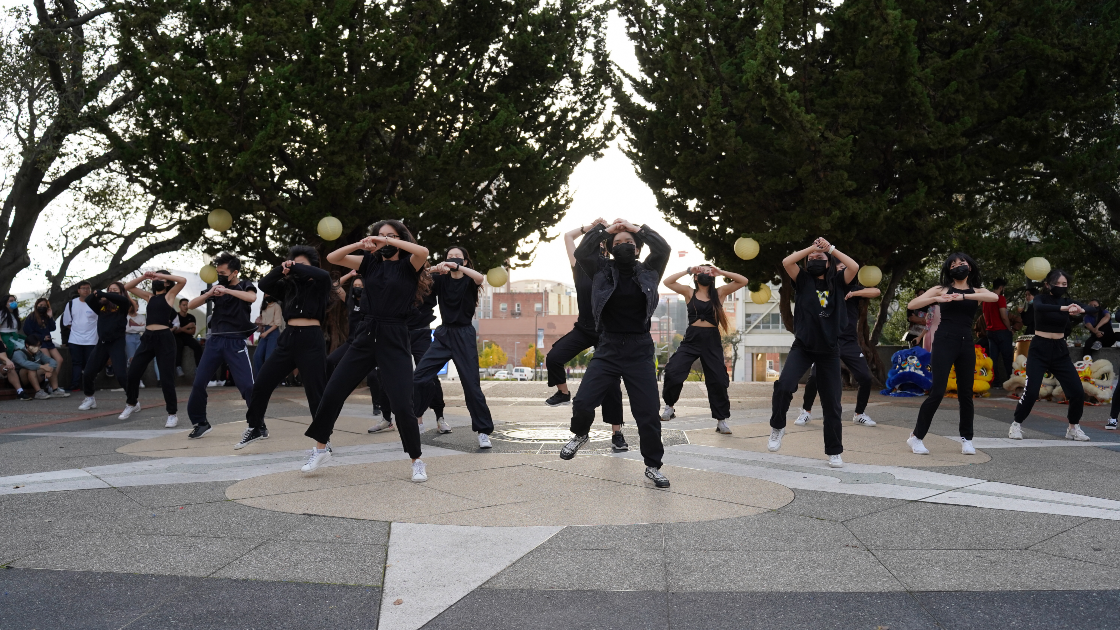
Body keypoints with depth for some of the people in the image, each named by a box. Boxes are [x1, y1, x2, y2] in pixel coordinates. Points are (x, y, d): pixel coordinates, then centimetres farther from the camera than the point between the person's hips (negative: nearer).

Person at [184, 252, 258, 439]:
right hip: (214, 341, 4)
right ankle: (200, 423, 20)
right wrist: (209, 294, -10)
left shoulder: (245, 286, 3)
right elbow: (190, 305, 5)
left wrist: (227, 290, -28)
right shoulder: (215, 287, 12)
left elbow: (252, 297, -21)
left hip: (236, 343, -4)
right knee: (198, 383, 3)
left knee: (247, 385, -11)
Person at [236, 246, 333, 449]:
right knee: (261, 384, 7)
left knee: (315, 393, -4)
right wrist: (281, 269, -6)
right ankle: (256, 428, 26)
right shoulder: (289, 286, 16)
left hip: (311, 340, -6)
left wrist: (297, 268, -10)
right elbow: (264, 285, 6)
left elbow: (324, 275, -19)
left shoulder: (319, 286, 3)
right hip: (288, 338, 6)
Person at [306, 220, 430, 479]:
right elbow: (332, 258, 6)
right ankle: (320, 448, 23)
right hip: (367, 336, 5)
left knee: (402, 404, -10)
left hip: (395, 341, -5)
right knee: (333, 392, 5)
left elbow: (423, 251, -23)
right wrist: (359, 244, -8)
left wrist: (388, 241, -18)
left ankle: (417, 460, 9)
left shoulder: (408, 265, -1)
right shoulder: (370, 262, 11)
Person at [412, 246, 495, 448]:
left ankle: (484, 431, 0)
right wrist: (434, 269, -30)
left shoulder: (469, 280, -2)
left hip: (464, 335, -3)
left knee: (471, 384, -8)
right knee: (419, 376, -3)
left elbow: (480, 278, -26)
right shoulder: (441, 279, 5)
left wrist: (457, 266, -36)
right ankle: (415, 417, 16)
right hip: (444, 334, 3)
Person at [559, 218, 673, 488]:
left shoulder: (647, 272, 5)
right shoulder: (603, 271, 5)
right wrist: (605, 230, -4)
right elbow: (581, 253, -9)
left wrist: (636, 228, -3)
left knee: (648, 412, 1)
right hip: (607, 349, 0)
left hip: (640, 351, 0)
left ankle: (653, 466, 18)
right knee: (582, 402, -8)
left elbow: (663, 249, -9)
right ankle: (580, 435, 27)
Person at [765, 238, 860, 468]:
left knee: (831, 403, 5)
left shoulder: (837, 282, 7)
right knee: (784, 385, -25)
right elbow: (786, 262, -10)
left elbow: (854, 267, -10)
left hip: (829, 350, 1)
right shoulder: (803, 280, 6)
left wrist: (831, 248, -5)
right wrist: (811, 247, -4)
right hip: (803, 346, -1)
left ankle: (834, 452, 18)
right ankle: (777, 427, -1)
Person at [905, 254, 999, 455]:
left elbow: (995, 297, -12)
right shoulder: (942, 289, 6)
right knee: (937, 391, -8)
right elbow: (911, 305, -2)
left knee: (966, 393, 7)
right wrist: (936, 299, -15)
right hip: (945, 342, -3)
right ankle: (916, 437, 2)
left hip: (966, 344, 3)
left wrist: (963, 296, -20)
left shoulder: (976, 291, 11)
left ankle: (966, 439, 20)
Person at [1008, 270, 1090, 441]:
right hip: (1039, 349, -4)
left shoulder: (1067, 301, 5)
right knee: (1031, 392, -13)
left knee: (1078, 391, -1)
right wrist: (1063, 308, -48)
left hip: (1060, 350, 4)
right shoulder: (1041, 298, -6)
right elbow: (1039, 307, -32)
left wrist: (1081, 310, -34)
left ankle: (1074, 427, 18)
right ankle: (1016, 425, 6)